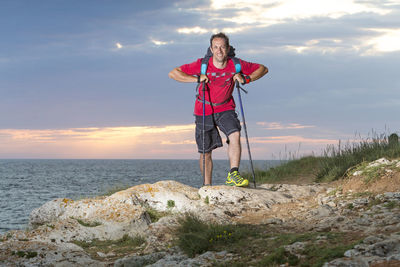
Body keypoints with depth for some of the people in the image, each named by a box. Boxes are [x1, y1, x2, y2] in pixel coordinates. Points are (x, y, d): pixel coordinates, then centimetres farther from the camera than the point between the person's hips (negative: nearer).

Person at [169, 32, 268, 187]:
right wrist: (197, 79, -27)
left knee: (235, 135, -27)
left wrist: (245, 79, -17)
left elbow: (263, 69, 0)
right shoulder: (202, 65, -17)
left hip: (225, 109, 1)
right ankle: (207, 186, 17)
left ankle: (233, 174, -24)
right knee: (206, 152, 4)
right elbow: (173, 73, -17)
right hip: (204, 111, -1)